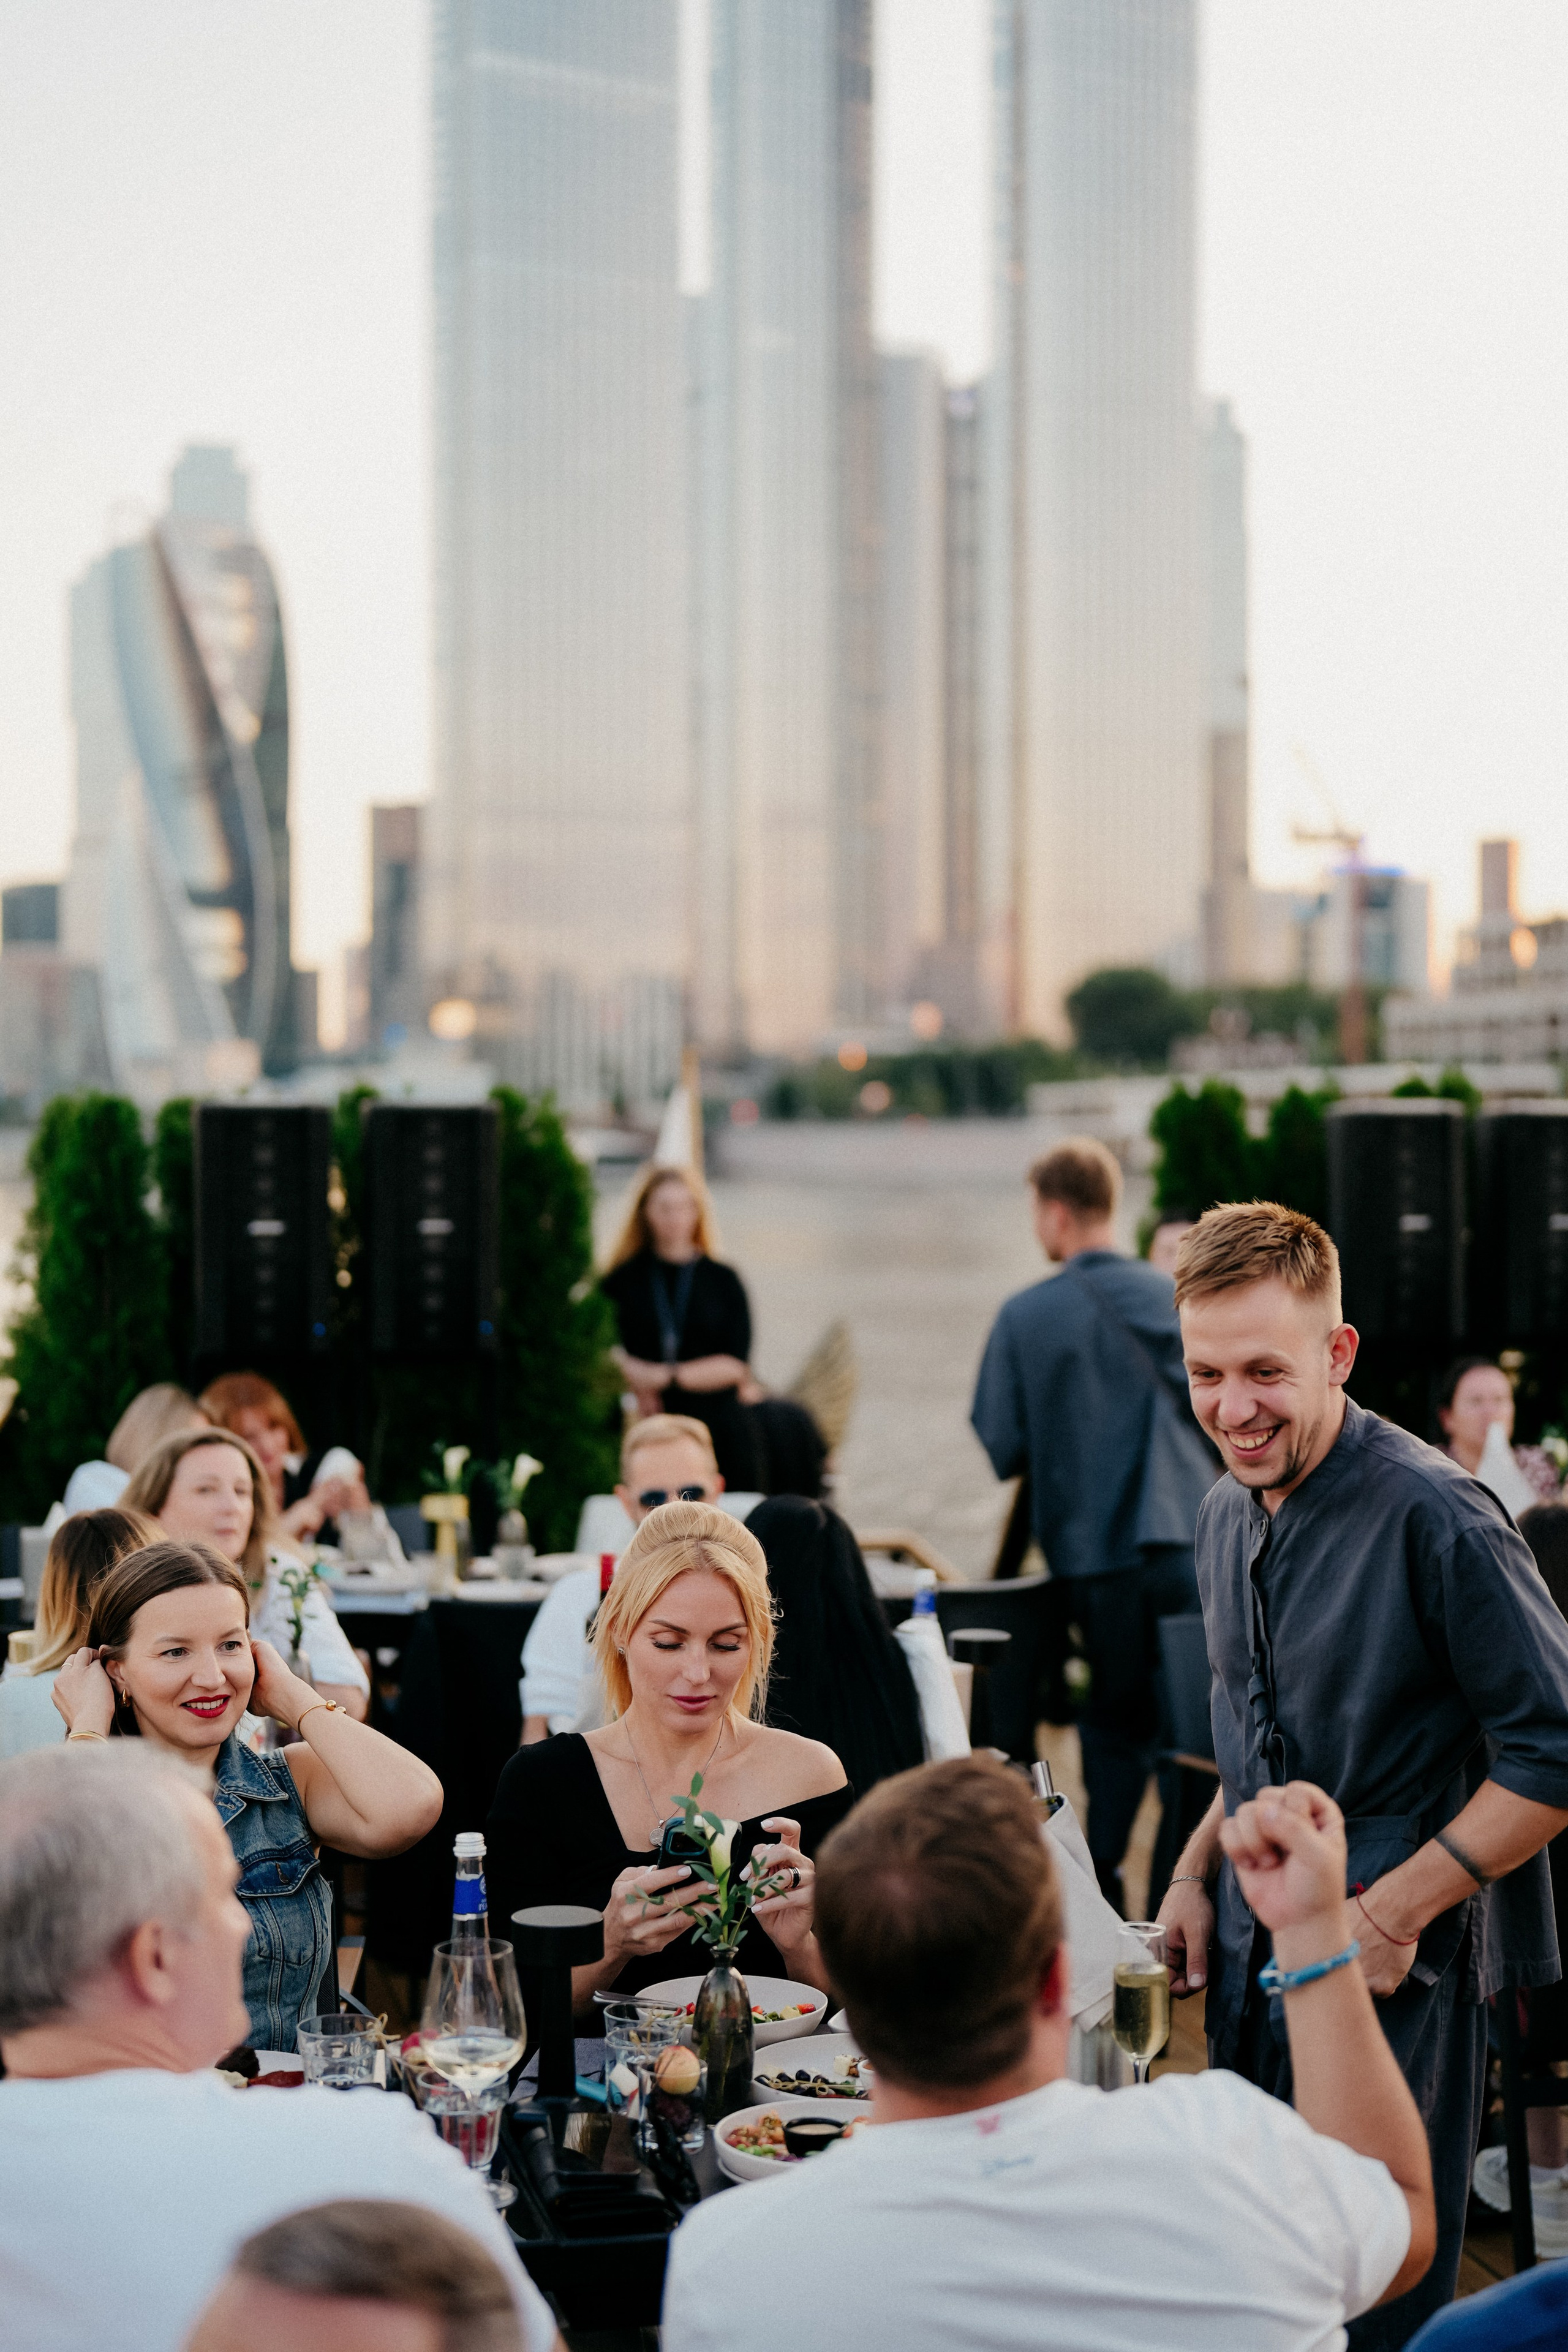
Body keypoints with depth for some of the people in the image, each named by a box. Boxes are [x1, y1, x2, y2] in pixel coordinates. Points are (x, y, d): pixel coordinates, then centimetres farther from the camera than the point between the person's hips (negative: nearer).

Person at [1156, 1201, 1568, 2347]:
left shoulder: (1432, 1515, -18)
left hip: (1396, 1972, -7)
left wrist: (1394, 1912, -18)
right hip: (1252, 1955, 7)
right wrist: (1197, 1874, 10)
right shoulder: (1229, 1514, 7)